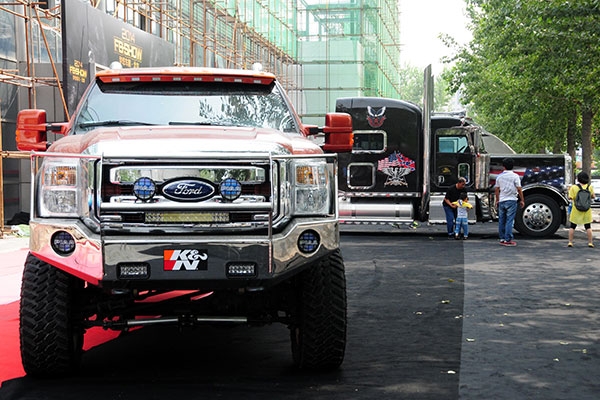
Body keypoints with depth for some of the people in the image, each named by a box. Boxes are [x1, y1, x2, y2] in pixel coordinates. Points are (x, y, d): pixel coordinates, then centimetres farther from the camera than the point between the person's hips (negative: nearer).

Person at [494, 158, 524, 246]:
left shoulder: (499, 176, 5)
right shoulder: (515, 176, -7)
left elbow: (497, 189, 11)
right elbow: (519, 189, -7)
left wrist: (497, 200, 22)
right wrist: (522, 200, 3)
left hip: (501, 201, 4)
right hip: (511, 200, -4)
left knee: (501, 221, 12)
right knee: (509, 221, -4)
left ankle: (502, 239, 16)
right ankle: (508, 240, -7)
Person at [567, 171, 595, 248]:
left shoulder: (574, 187, -9)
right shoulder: (589, 187, -3)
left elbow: (570, 198, -12)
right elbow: (593, 196, 6)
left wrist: (569, 190, 4)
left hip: (576, 210, -1)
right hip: (587, 210, 1)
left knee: (572, 226, 10)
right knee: (588, 227, 10)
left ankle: (570, 242, 8)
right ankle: (590, 242, 9)